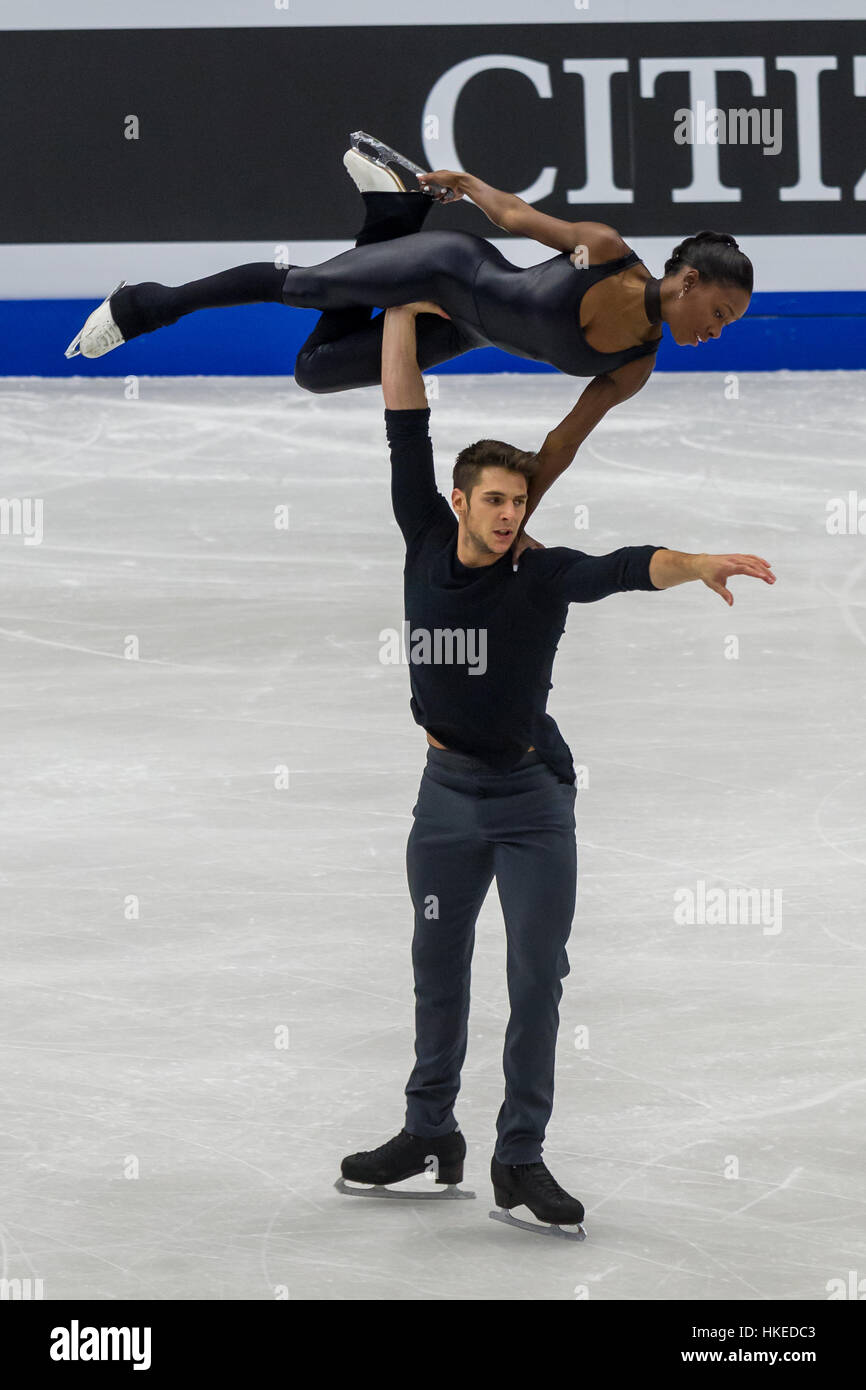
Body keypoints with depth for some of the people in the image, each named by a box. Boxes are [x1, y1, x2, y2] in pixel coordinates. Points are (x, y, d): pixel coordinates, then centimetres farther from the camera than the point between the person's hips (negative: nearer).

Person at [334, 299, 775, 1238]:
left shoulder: (542, 575, -12)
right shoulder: (427, 544, -4)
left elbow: (622, 568, -31)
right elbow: (406, 428, -5)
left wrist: (696, 565, -51)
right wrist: (405, 307, -8)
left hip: (533, 795, -3)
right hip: (447, 790, 3)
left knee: (536, 975, -3)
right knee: (438, 966, 11)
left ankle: (520, 1159, 3)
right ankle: (429, 1135, 23)